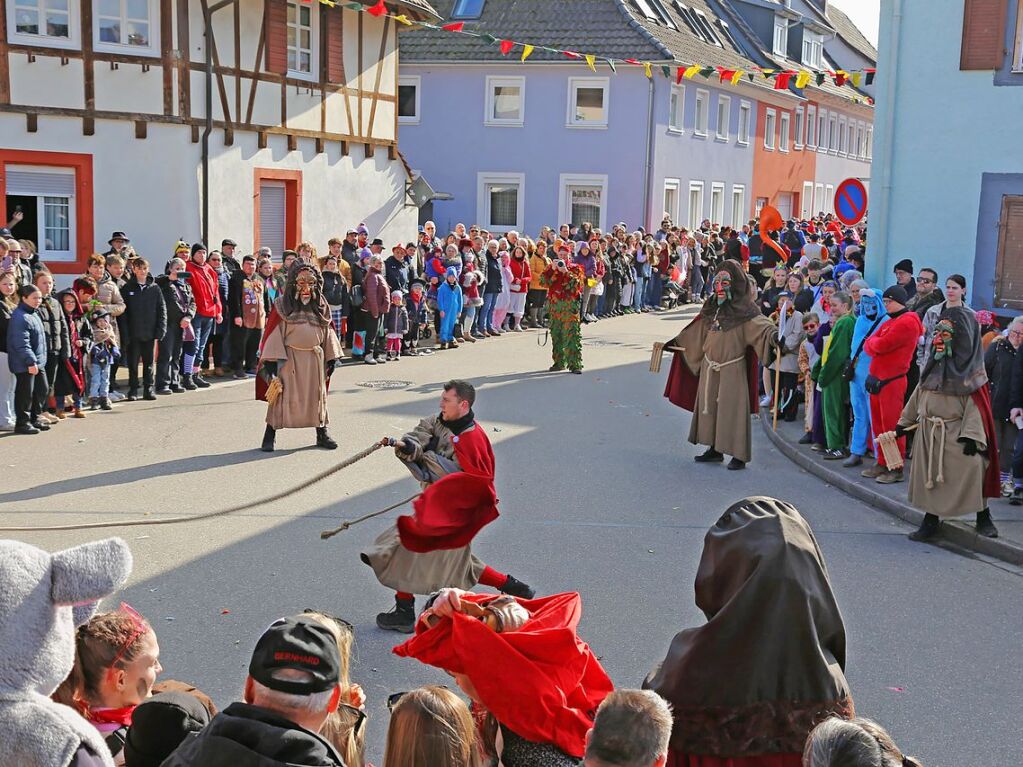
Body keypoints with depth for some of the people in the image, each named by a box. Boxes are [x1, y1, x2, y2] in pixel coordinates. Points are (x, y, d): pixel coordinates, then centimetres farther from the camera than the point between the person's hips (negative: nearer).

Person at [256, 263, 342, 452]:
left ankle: (322, 434, 22)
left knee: (317, 396, 11)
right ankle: (269, 436, 5)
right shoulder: (282, 305, -4)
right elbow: (274, 332, -8)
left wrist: (332, 357, 7)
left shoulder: (321, 306, 7)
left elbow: (328, 332, 11)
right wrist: (272, 360, -14)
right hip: (289, 358, -4)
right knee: (282, 396, -3)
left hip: (315, 358, 4)